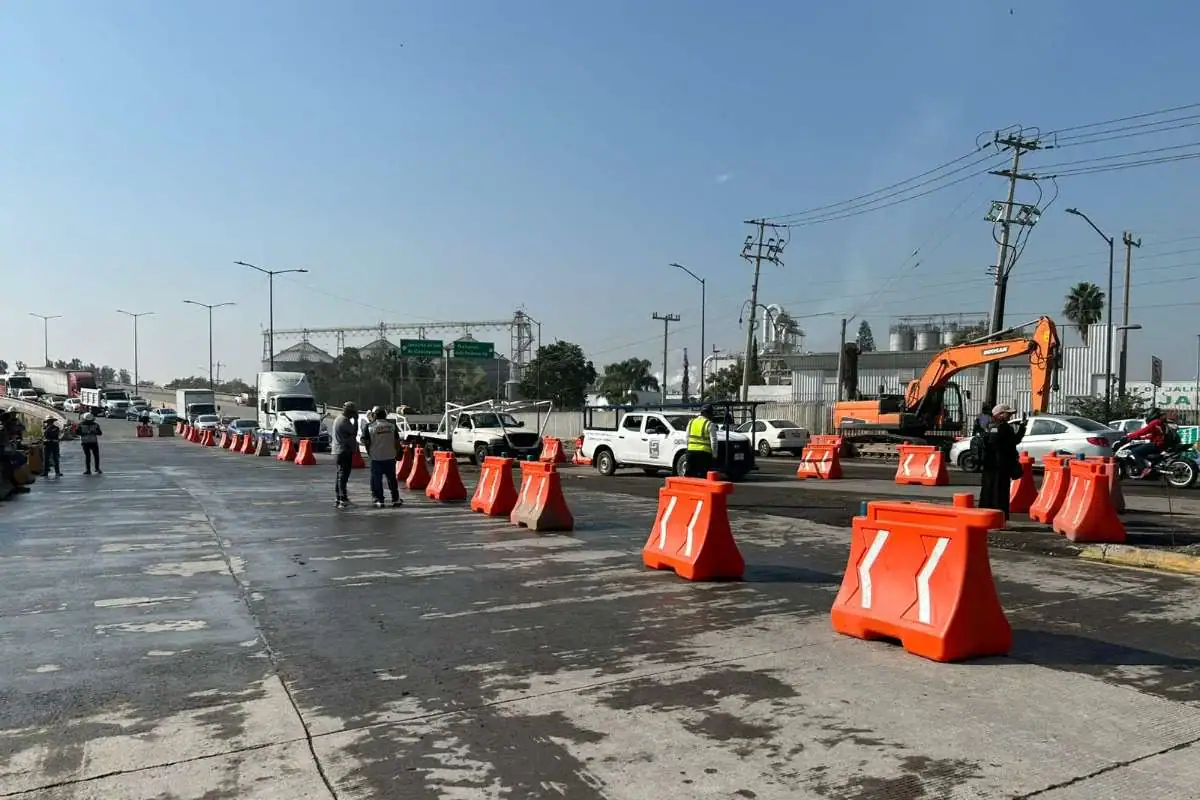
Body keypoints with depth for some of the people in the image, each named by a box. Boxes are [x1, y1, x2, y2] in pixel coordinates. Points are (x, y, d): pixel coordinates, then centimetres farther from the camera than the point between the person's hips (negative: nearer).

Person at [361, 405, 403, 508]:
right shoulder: (392, 425, 2)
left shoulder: (370, 427, -6)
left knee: (376, 480, 7)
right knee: (392, 479, 14)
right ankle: (396, 500, 17)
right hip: (390, 457, 3)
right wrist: (397, 453, 14)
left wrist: (369, 452, 9)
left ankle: (379, 501, 6)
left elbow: (365, 441, -7)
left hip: (376, 457, -3)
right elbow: (397, 441, 3)